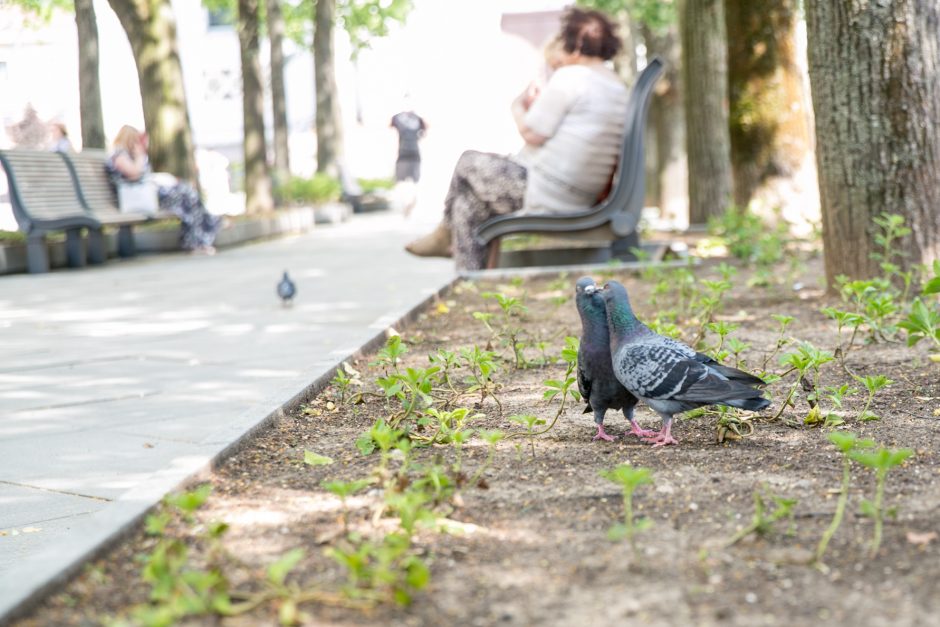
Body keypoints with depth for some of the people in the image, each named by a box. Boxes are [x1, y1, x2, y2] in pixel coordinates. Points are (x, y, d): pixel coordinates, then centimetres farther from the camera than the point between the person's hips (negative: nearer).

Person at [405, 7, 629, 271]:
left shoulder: (568, 77, -16)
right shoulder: (619, 89, 10)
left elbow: (533, 133, -15)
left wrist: (518, 108, 6)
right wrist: (539, 106, 16)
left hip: (544, 196, -9)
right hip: (581, 201, 9)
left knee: (468, 163, 14)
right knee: (470, 200, 20)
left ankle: (447, 233, 37)